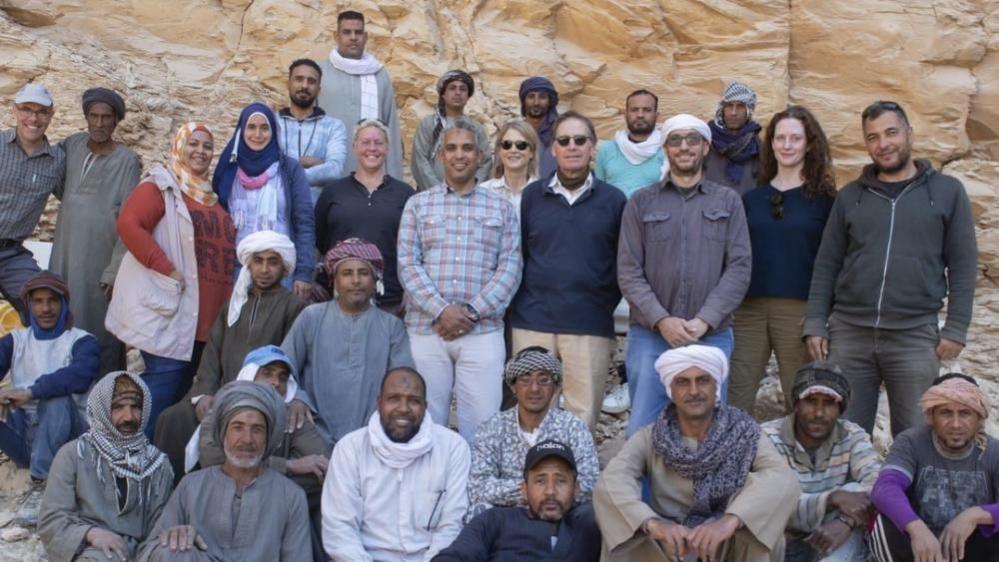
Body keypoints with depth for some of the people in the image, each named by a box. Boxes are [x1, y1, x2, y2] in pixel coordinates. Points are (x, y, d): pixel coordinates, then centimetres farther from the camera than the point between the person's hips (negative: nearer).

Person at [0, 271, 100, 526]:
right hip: (24, 436, 2)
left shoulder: (82, 341, 1)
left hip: (64, 438, -2)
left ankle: (41, 486, -29)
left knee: (58, 399, -33)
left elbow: (80, 374, -21)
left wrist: (30, 392, -33)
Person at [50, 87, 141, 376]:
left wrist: (114, 271, -14)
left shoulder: (127, 160, -6)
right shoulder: (72, 145, 9)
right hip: (63, 257, 5)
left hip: (100, 261, -5)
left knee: (99, 333, -2)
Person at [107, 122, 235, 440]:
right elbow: (128, 225, -17)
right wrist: (167, 269, -20)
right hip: (169, 306, -7)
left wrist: (226, 300, 12)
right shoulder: (161, 185, -2)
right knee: (165, 381, -12)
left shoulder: (210, 196, 20)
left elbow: (224, 247, 27)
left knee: (182, 385, 10)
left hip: (204, 314, 8)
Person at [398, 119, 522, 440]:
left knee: (482, 423, -1)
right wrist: (440, 310, -11)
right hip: (426, 329, 0)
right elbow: (408, 265, 2)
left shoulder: (501, 208, 11)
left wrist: (472, 311, -9)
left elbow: (510, 267, 2)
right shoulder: (418, 205, 11)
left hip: (482, 331, 0)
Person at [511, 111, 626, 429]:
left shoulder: (613, 199, 4)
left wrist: (607, 303, -1)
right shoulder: (532, 195, 7)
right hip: (532, 323, 1)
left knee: (583, 415, 4)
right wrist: (519, 303, 2)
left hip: (591, 326, -1)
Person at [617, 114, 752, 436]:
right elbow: (628, 271, 1)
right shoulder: (641, 203, 8)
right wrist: (661, 320, -12)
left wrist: (704, 320, -11)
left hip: (712, 336, 1)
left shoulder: (728, 202, 10)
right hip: (650, 336, 0)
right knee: (641, 430, -1)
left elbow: (739, 268, 1)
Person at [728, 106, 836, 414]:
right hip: (749, 309, 3)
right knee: (734, 401, 0)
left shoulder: (823, 198, 5)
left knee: (801, 404, 4)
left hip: (799, 311, -2)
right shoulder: (751, 198, 14)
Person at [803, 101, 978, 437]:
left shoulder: (947, 192, 5)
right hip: (848, 333, 2)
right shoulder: (850, 196, 10)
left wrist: (956, 329, -4)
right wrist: (814, 324, 1)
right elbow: (826, 265, 8)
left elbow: (962, 266, 3)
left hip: (915, 337, -1)